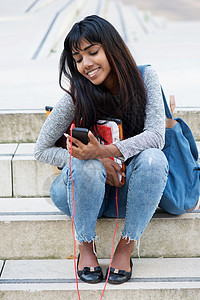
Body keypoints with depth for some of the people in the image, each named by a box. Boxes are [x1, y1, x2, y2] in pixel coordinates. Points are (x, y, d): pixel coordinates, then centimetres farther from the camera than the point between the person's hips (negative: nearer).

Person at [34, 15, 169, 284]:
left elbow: (156, 135, -19)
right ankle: (86, 245, -10)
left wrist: (106, 151, -35)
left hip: (129, 191, 1)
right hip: (83, 192, -1)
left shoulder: (145, 78, -9)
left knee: (152, 158, -30)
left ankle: (126, 246, -15)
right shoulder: (76, 98, -13)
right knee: (87, 165, -34)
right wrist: (96, 160, -23)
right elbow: (42, 150, -7)